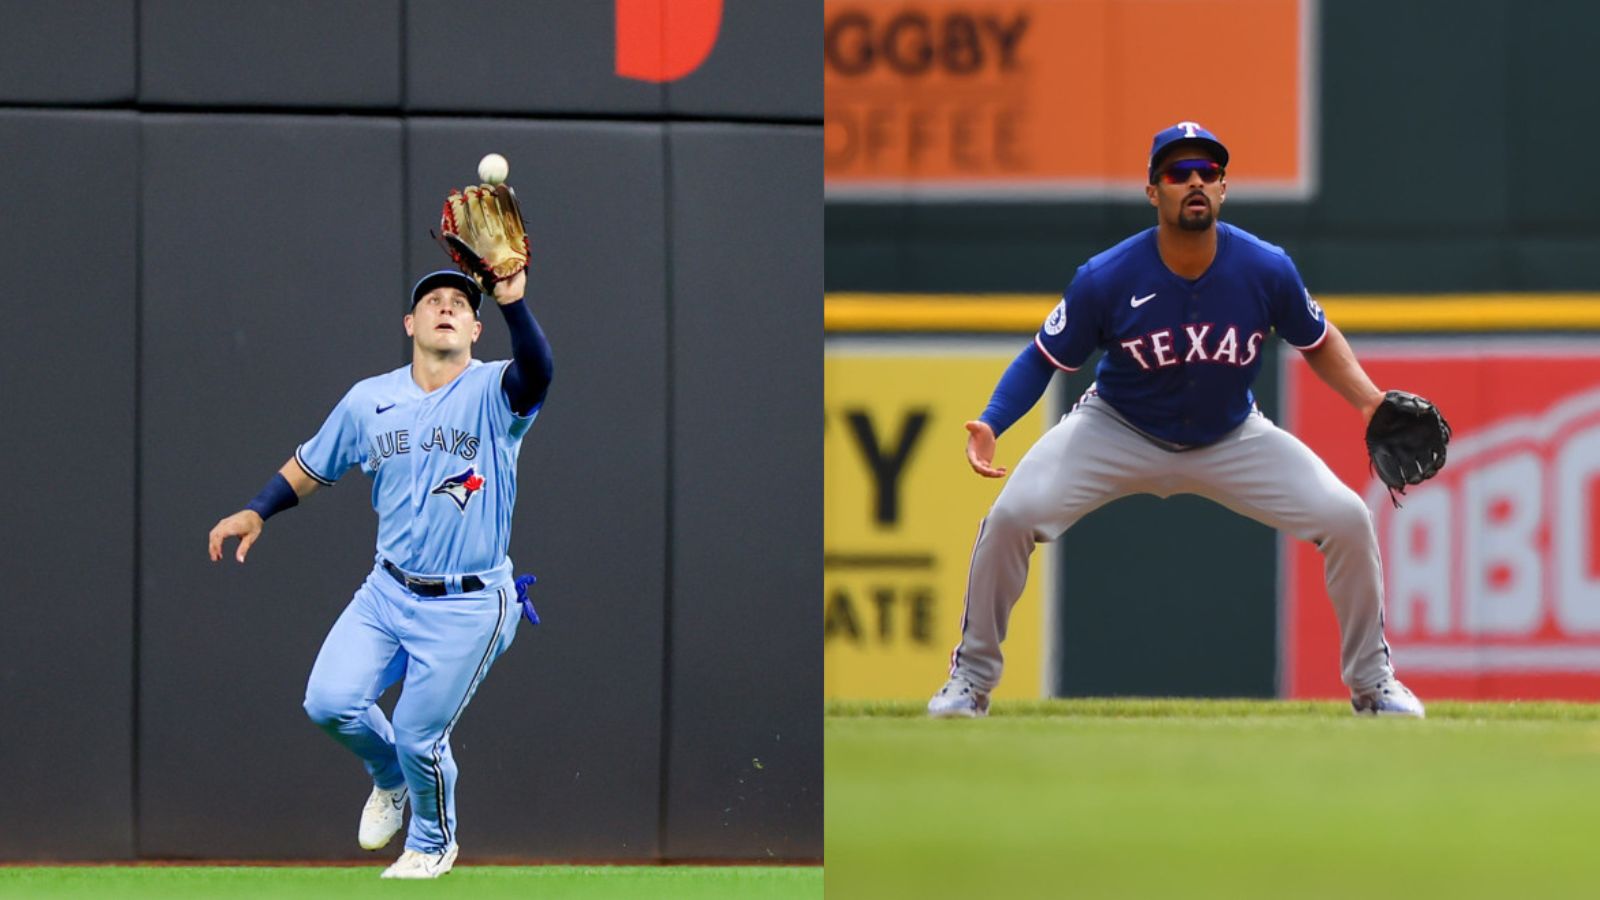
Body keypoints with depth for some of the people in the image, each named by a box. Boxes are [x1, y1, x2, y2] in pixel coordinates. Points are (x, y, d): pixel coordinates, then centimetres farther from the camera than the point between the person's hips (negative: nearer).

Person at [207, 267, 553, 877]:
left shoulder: (492, 393, -10)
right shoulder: (370, 401, 3)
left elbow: (537, 372, -34)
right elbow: (311, 467, 16)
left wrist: (513, 303, -51)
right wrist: (255, 512, 0)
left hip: (468, 607, -4)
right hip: (388, 592, 4)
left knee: (419, 735, -1)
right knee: (331, 702, -12)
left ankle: (432, 843, 32)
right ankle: (389, 778, 23)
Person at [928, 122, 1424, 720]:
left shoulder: (1267, 271, -19)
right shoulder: (1106, 279, -23)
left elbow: (1317, 341, 0)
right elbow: (1044, 358, -11)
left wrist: (1369, 400, -16)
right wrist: (989, 425, -27)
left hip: (1231, 440, 1)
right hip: (1119, 433, -1)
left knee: (1347, 519, -15)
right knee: (1012, 516, -23)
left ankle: (1370, 678, 9)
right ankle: (971, 679, -1)